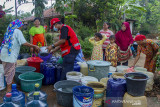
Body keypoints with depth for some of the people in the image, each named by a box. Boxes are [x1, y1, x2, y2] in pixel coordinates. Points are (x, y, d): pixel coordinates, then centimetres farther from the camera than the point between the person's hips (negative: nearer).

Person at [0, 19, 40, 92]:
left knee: (8, 71, 18)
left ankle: (9, 85, 31)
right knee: (10, 72, 0)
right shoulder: (17, 31, -7)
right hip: (10, 55, -8)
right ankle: (9, 90, 8)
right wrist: (34, 46, -6)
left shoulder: (10, 31, 17)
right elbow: (24, 43, -14)